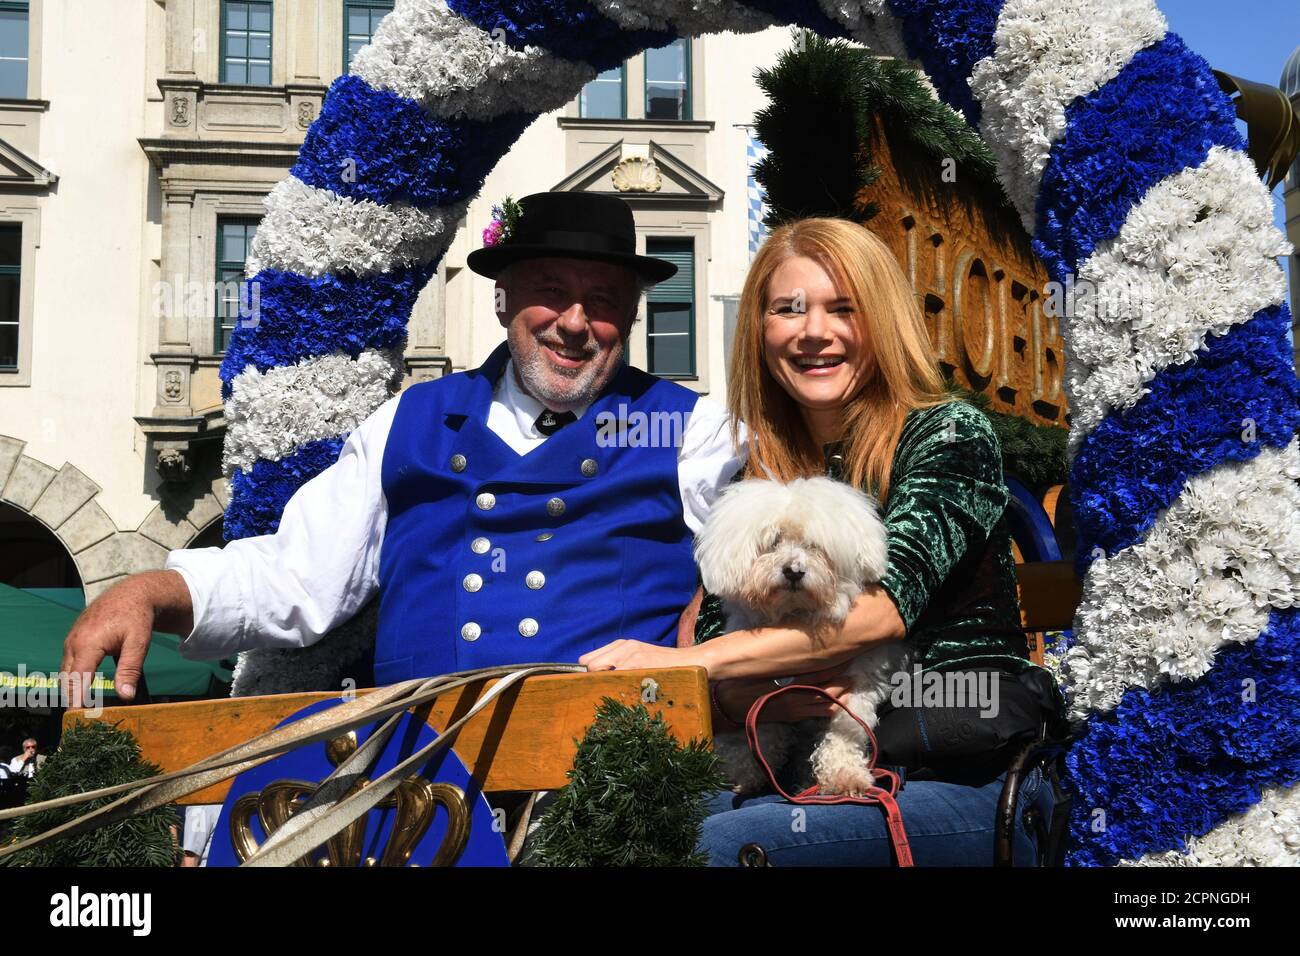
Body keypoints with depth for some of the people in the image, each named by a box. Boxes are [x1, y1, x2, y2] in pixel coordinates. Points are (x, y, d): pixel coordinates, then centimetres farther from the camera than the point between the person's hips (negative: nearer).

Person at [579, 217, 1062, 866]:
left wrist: (683, 662, -24)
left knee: (705, 844, -27)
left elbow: (884, 608, -20)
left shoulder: (949, 434, -3)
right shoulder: (754, 484, 10)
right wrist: (771, 698, -18)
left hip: (969, 782, -4)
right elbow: (713, 665, 5)